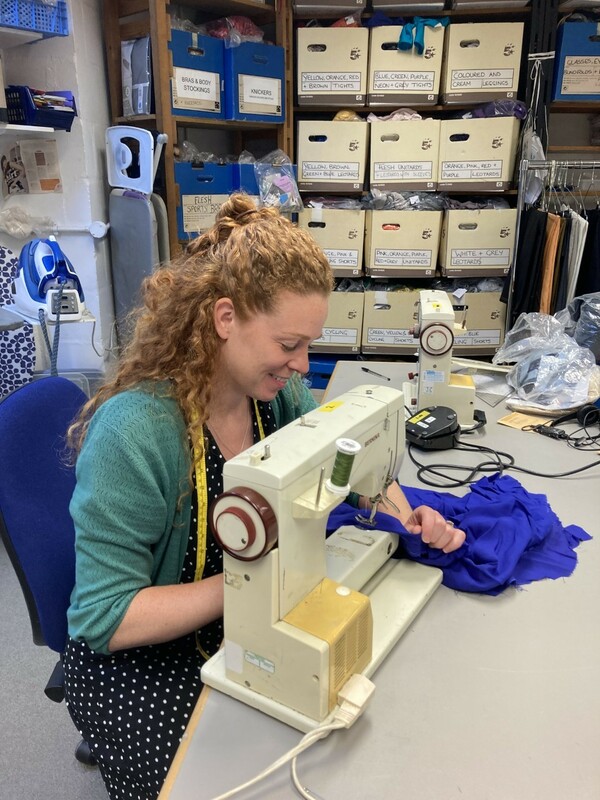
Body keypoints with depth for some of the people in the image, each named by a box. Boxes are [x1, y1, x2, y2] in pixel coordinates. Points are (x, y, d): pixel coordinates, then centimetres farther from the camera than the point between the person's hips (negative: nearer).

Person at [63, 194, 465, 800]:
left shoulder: (276, 391, -10)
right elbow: (106, 618, -25)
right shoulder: (132, 432, -29)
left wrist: (403, 514, -12)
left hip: (244, 629, 5)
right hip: (138, 663, -4)